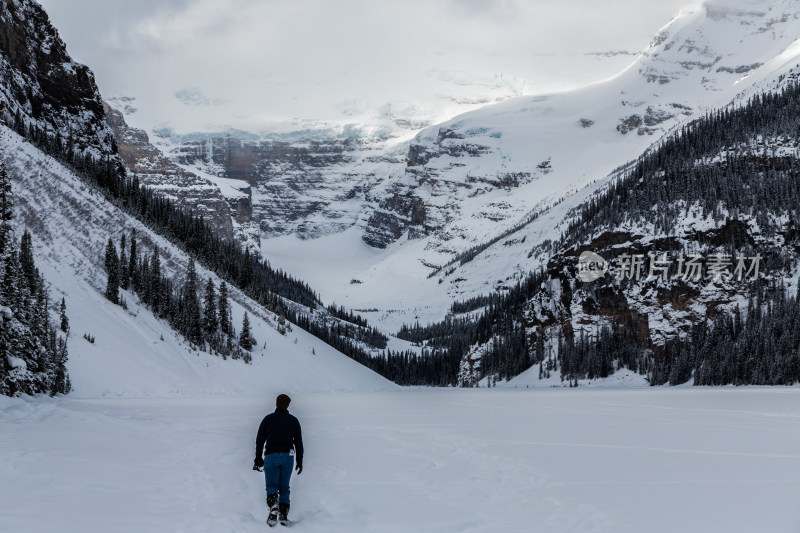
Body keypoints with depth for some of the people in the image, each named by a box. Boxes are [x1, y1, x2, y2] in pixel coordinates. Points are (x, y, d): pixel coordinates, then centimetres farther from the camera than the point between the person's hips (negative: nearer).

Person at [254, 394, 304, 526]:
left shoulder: (268, 419, 1)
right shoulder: (294, 421, 6)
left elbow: (259, 439, 1)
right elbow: (299, 442, 6)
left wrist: (258, 458, 9)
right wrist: (299, 461, 12)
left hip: (271, 456, -2)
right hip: (288, 456, 2)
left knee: (272, 486, 2)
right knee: (284, 486, 11)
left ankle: (273, 506, -27)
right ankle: (284, 515, 1)